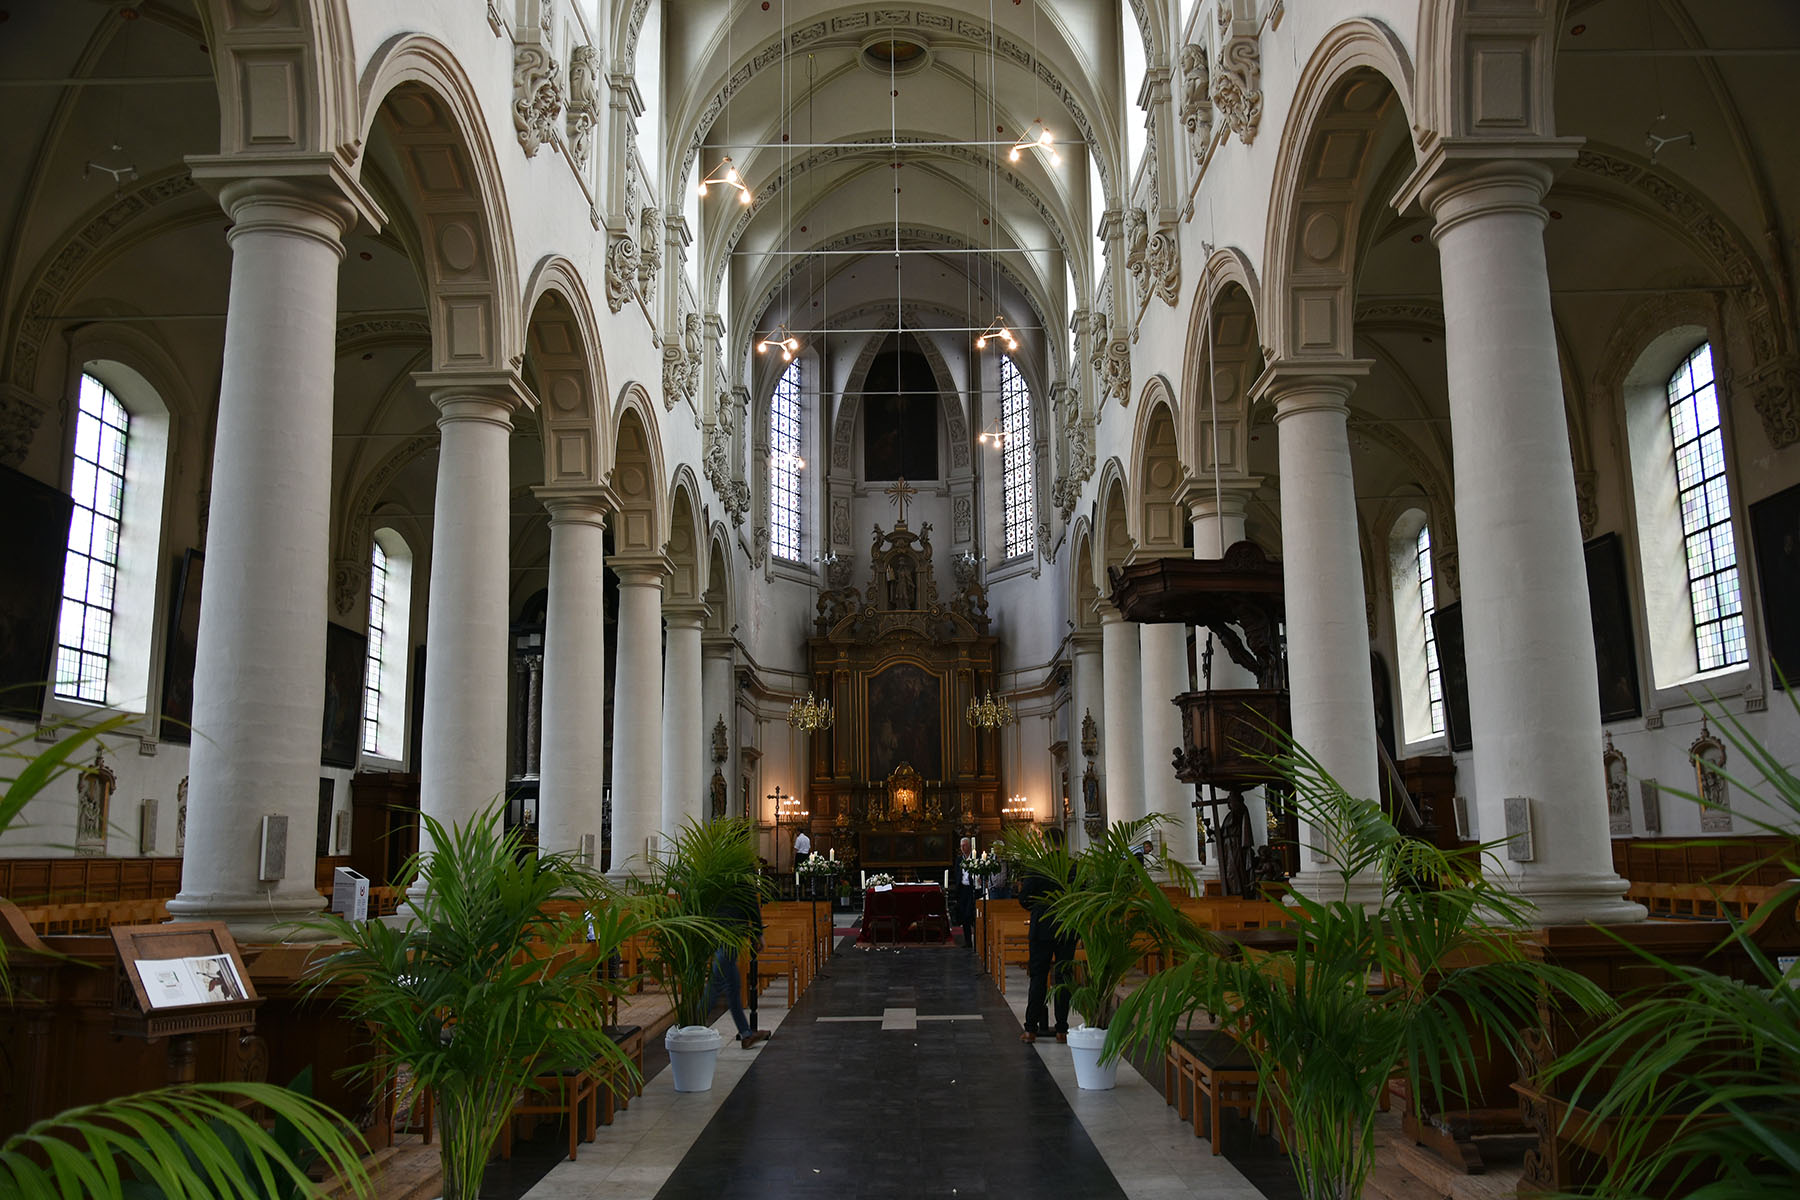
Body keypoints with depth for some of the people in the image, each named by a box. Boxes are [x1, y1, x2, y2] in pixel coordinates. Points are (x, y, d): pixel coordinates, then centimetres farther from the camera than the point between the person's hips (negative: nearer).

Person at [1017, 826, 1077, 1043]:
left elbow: (1024, 898, -8)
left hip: (1042, 928, -1)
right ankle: (1062, 1029, 10)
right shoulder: (1075, 867, -4)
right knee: (1063, 978, 8)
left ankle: (1031, 1028, 6)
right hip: (1068, 930, 1)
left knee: (1038, 978, 6)